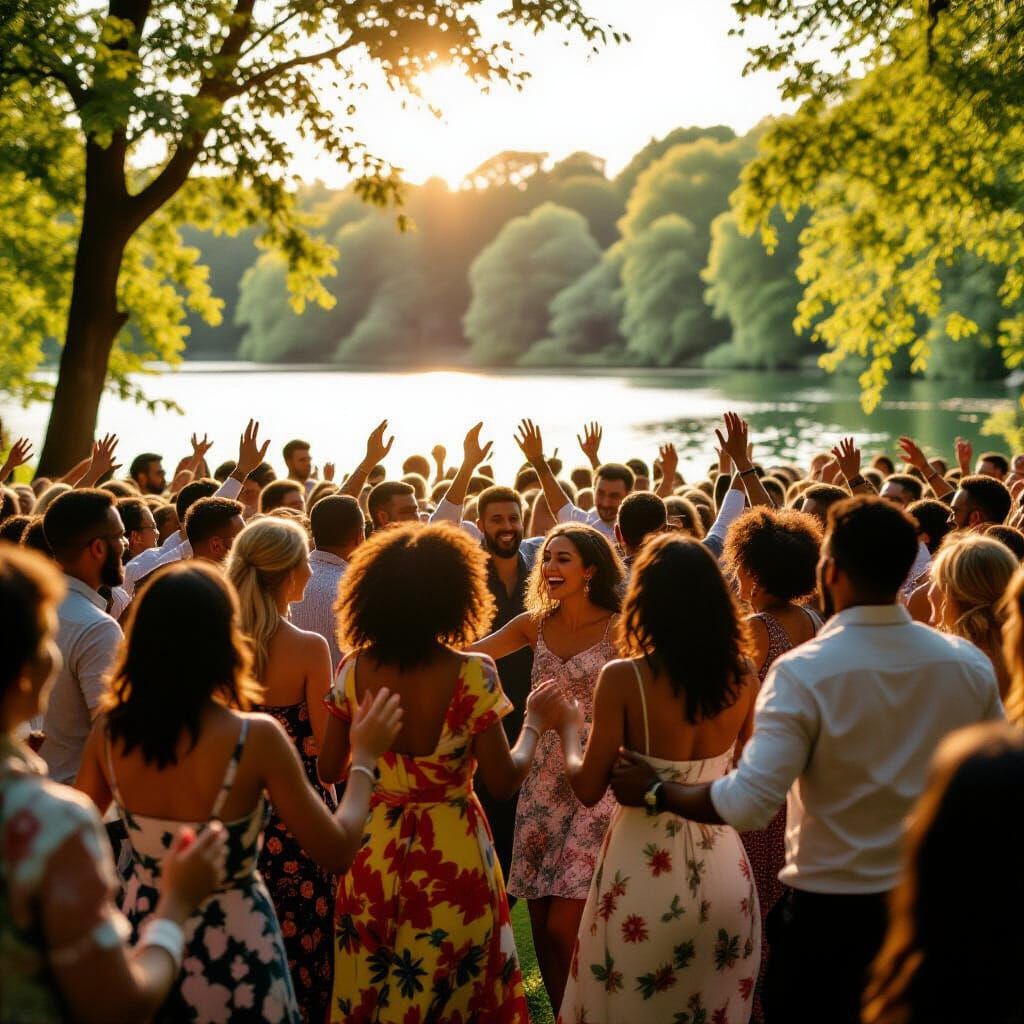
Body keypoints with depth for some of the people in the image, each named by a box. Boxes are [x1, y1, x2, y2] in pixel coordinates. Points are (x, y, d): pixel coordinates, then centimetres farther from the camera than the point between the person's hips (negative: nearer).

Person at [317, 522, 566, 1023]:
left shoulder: (354, 670, -7)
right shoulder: (472, 675, -17)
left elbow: (329, 770, 1)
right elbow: (503, 782, -14)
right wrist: (536, 723, 3)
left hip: (374, 851, 3)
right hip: (451, 856, -3)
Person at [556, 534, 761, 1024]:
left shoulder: (623, 678, -17)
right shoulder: (742, 674, -5)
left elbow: (588, 789, -11)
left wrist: (568, 731, 6)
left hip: (645, 868, -4)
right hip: (721, 869, 4)